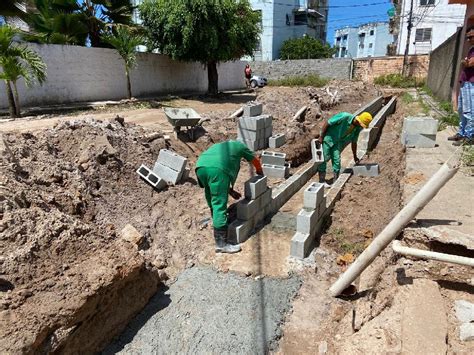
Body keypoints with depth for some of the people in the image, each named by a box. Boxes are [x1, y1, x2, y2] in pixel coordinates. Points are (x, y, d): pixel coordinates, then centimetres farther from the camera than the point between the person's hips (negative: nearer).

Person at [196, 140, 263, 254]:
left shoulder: (219, 146, 41)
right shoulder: (239, 145, 28)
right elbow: (256, 161, 40)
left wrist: (230, 191, 41)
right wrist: (259, 172, 60)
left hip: (200, 166, 6)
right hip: (217, 168, -6)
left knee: (213, 202, 24)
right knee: (219, 205, -6)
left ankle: (217, 224, 40)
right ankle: (221, 244, -4)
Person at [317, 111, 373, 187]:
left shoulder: (358, 128, -6)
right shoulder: (345, 117, -28)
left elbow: (354, 142, 7)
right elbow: (327, 123, -23)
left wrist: (355, 156, 11)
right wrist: (321, 137, -21)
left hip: (337, 141, 6)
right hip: (327, 138, -6)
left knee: (337, 159, 0)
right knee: (324, 158, -6)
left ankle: (336, 180, 11)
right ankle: (322, 181, 1)